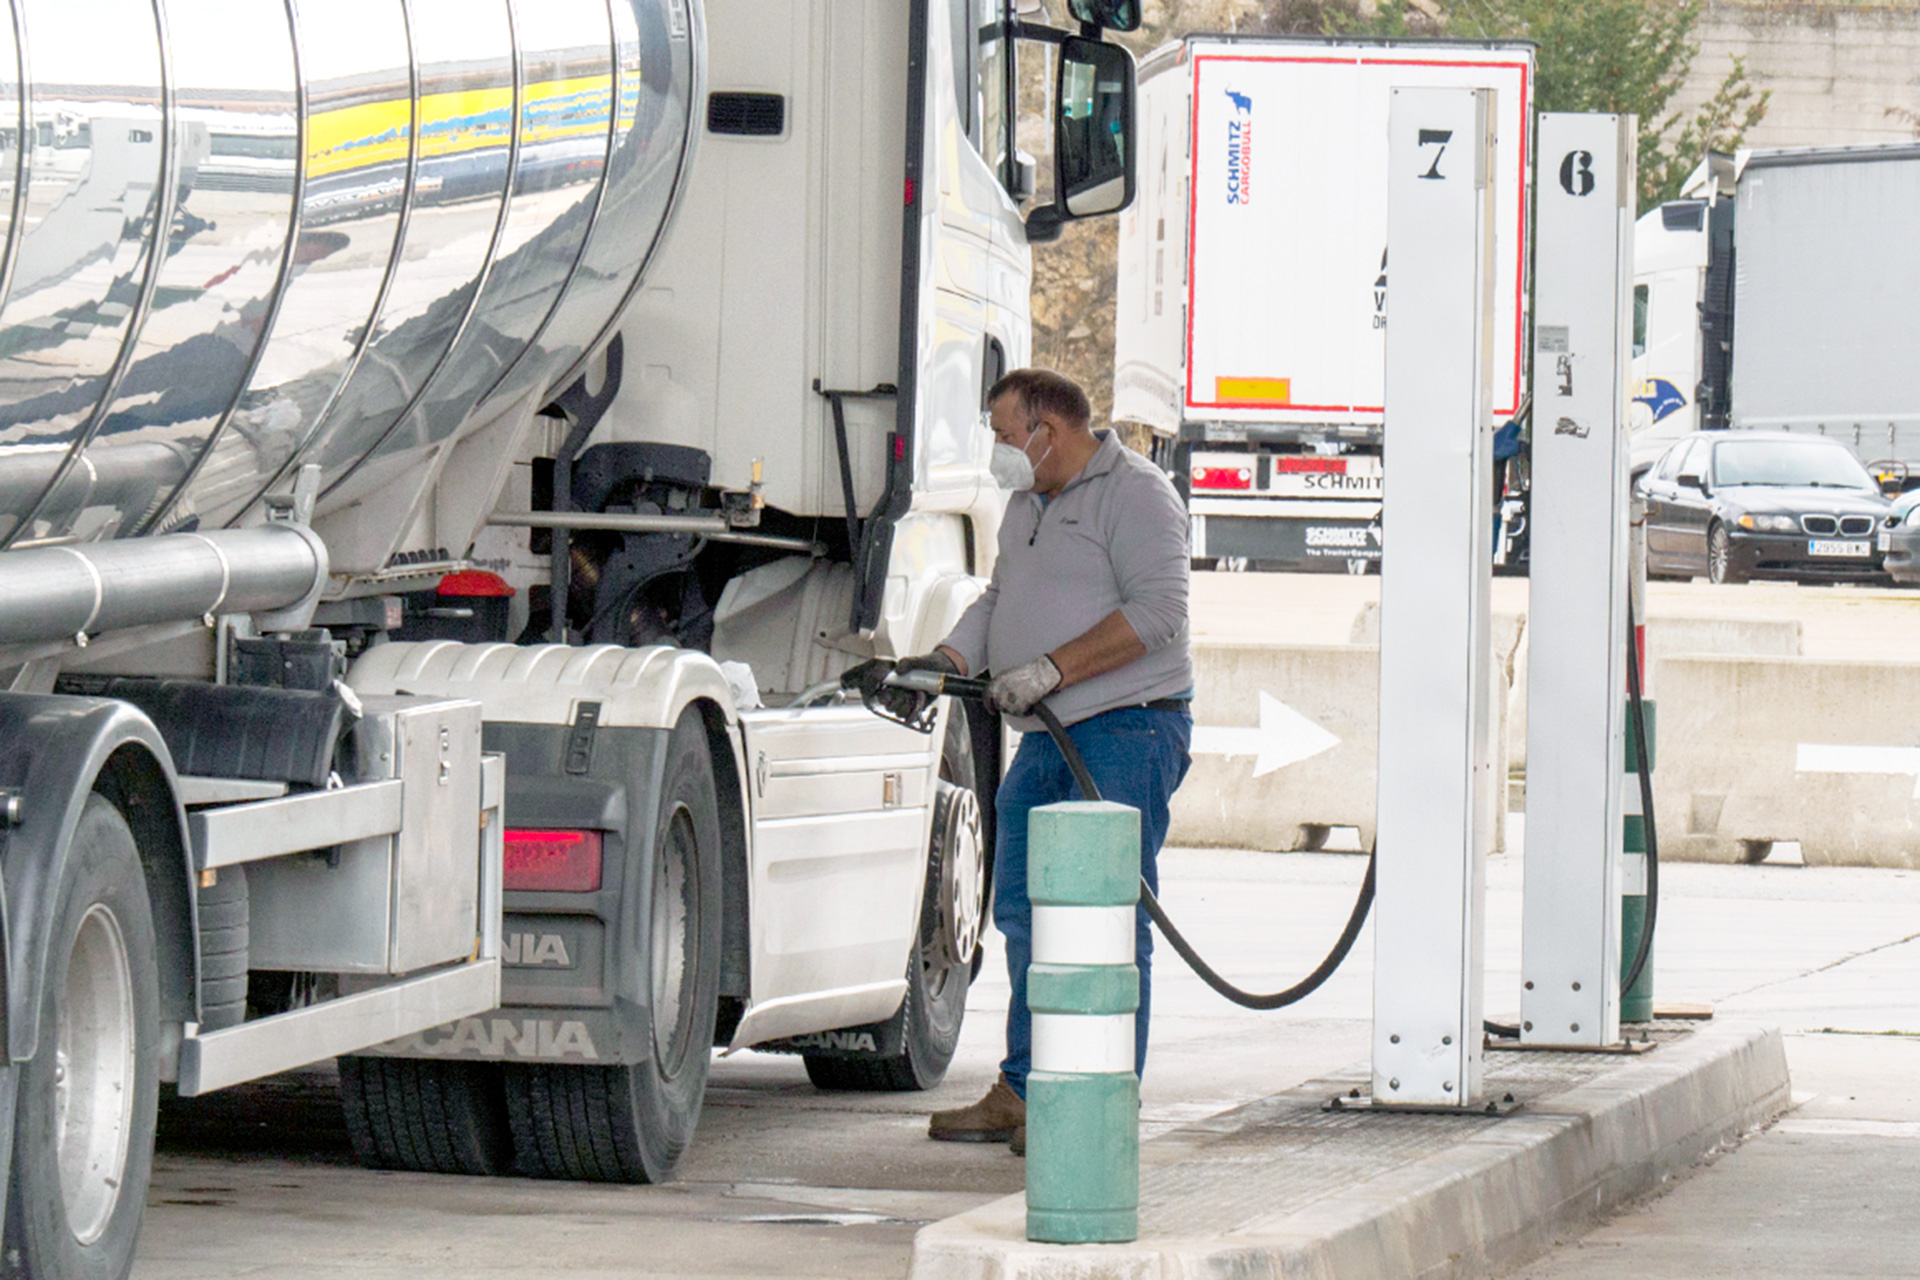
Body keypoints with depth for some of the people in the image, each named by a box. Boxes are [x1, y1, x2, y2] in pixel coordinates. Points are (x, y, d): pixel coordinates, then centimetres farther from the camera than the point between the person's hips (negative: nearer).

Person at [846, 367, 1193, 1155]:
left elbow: (1156, 611, -18)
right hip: (1048, 736, 9)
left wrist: (1049, 669, -21)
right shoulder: (1029, 506, 21)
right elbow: (998, 603, 22)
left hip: (1128, 729, -9)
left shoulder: (1135, 495, -9)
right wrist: (940, 664, 4)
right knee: (1023, 911, 9)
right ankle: (1024, 1091, 16)